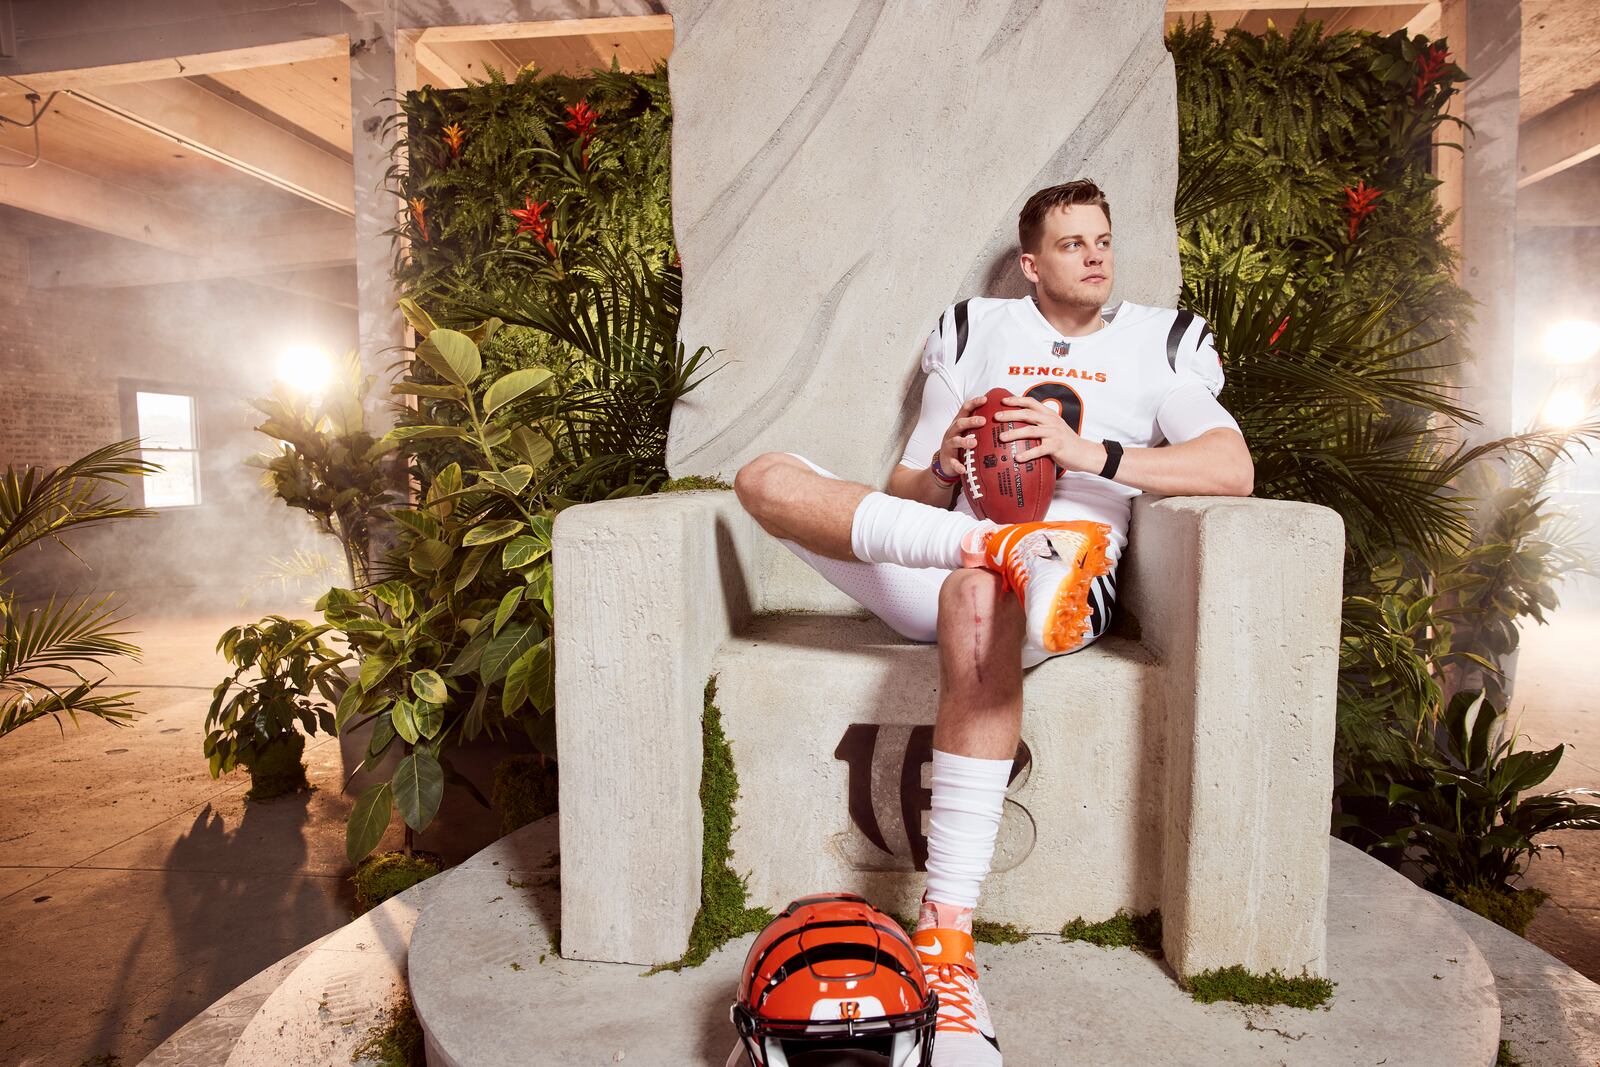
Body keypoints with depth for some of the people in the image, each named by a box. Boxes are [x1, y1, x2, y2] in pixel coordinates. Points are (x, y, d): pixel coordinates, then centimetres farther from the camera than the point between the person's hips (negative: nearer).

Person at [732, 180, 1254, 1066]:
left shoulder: (1161, 341, 19)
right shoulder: (973, 333, 23)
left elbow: (1233, 470, 0)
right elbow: (902, 497, 19)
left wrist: (1091, 453, -12)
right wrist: (945, 465, -5)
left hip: (1070, 581, -3)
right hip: (933, 566, 3)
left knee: (978, 599, -41)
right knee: (766, 477, -14)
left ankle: (945, 944, -37)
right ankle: (1005, 545, -31)